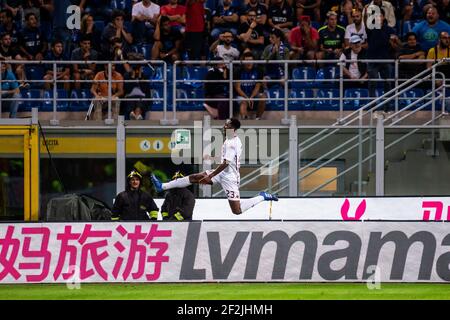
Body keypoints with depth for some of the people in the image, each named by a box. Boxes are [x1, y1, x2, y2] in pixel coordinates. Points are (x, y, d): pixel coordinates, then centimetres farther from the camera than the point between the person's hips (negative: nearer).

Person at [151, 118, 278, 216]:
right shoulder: (233, 140, 9)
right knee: (194, 177, 4)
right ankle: (163, 187, 5)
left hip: (229, 176, -10)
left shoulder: (231, 143, -21)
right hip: (223, 173, 10)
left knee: (237, 210, -9)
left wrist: (210, 176, -19)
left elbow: (225, 163, -23)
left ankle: (262, 197, 6)